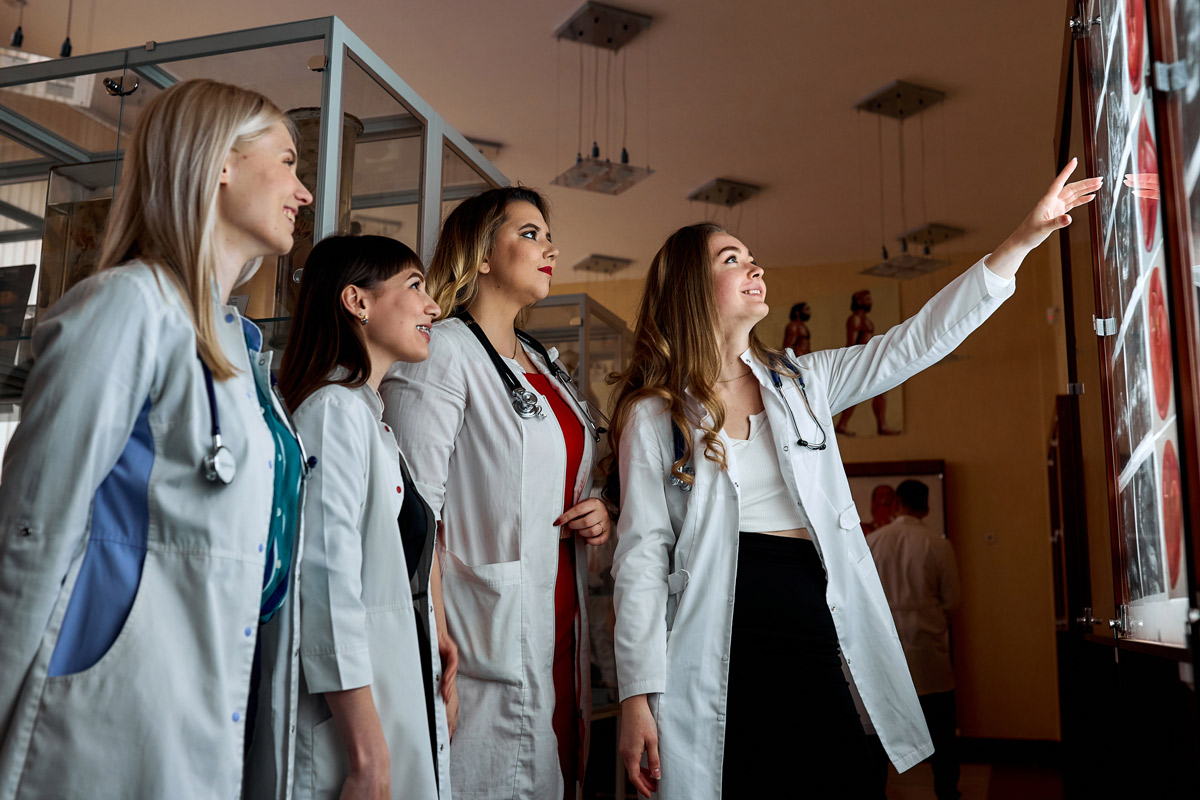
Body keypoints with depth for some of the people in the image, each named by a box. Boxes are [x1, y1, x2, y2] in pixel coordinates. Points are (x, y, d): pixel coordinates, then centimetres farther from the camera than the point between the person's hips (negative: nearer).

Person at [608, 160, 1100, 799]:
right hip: (721, 660, -4)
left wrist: (1024, 238, 8)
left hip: (816, 635, 5)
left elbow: (915, 343, 11)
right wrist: (637, 695, -10)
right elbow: (642, 555, -5)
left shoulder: (800, 383, 13)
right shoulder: (654, 414, -1)